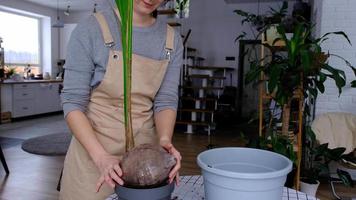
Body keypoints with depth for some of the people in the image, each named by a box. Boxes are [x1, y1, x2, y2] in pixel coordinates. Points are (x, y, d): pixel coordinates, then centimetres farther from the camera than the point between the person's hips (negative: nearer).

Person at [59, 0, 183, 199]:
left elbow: (166, 99, -2)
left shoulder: (172, 39, -1)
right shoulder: (91, 29, -12)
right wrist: (100, 156, -23)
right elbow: (73, 102, -12)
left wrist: (165, 140, -20)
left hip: (145, 150, 3)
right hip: (93, 149, -3)